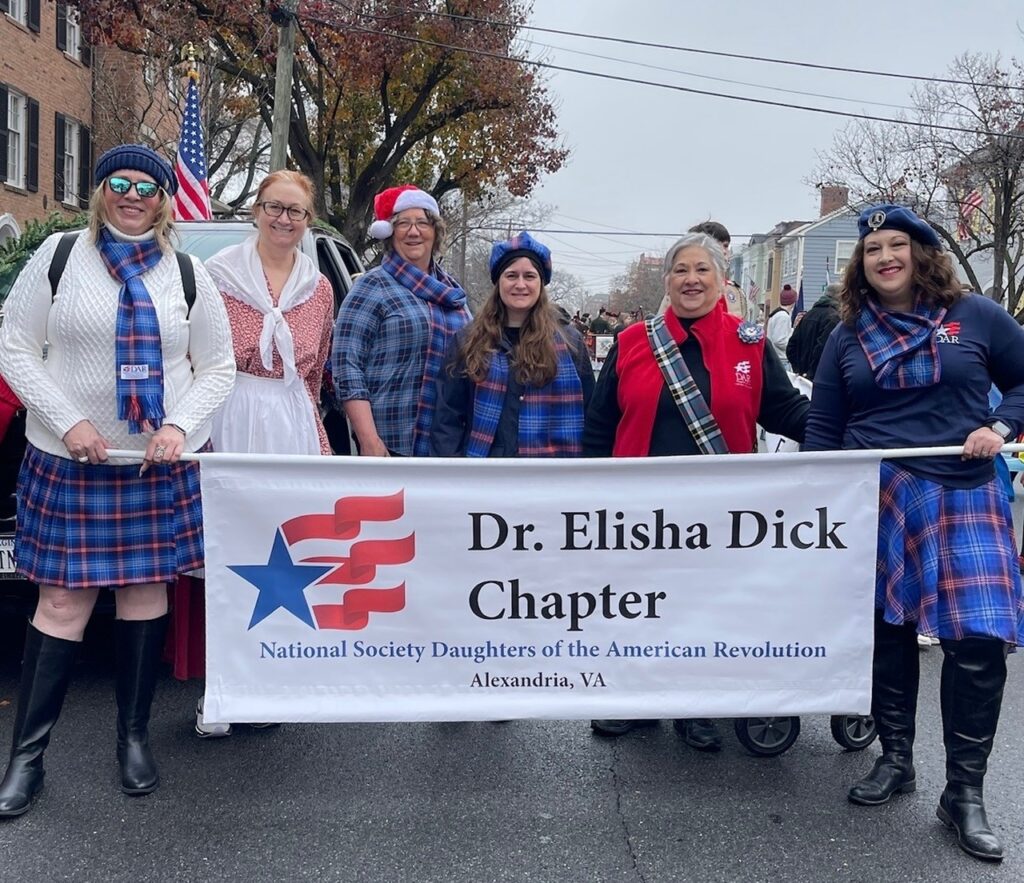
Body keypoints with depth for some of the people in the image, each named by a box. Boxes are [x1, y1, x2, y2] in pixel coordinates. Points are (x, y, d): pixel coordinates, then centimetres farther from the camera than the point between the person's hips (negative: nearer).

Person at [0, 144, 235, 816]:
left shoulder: (188, 275, 6)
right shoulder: (59, 256, 2)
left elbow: (218, 369, 7)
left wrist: (179, 426, -10)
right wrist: (68, 421, -12)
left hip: (164, 464, 2)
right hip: (68, 460, -1)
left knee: (147, 590, 8)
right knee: (63, 603, 0)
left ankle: (135, 736, 23)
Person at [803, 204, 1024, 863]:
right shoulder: (849, 336, 10)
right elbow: (822, 429, 10)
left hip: (962, 498, -2)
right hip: (875, 500, 2)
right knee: (888, 631, 8)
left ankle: (965, 792, 6)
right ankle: (895, 759, 26)